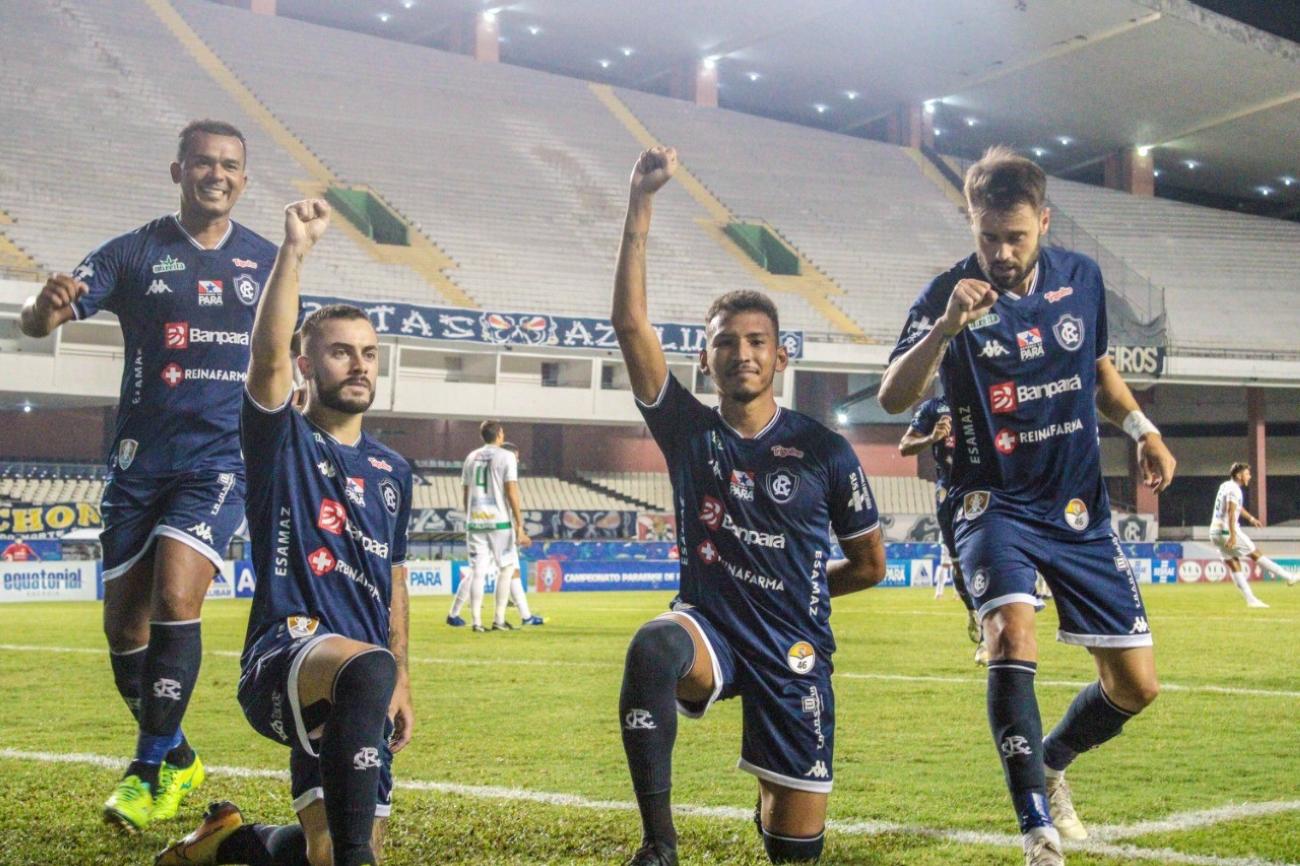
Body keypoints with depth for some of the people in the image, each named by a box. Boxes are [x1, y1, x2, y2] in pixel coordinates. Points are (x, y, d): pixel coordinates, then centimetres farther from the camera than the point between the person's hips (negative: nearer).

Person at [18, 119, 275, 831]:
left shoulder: (266, 260, 6)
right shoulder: (136, 252, 1)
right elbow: (39, 320, -9)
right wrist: (45, 306, -32)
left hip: (223, 458, -1)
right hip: (141, 460, 1)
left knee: (176, 597, -20)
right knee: (123, 625, 4)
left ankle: (152, 767, -6)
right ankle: (176, 758, 25)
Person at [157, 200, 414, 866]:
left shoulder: (391, 471, 19)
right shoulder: (283, 439, 3)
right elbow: (267, 353, -17)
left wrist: (400, 685, 17)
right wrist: (295, 249, -24)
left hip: (353, 694, 7)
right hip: (282, 657, -6)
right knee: (365, 666, -41)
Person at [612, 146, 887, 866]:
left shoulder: (823, 450, -3)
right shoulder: (687, 429, 0)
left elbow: (870, 563, 9)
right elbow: (630, 323, -10)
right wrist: (640, 203, -15)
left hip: (793, 651, 0)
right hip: (709, 631, 0)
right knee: (654, 645, -38)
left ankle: (774, 803, 44)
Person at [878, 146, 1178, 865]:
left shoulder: (1081, 277, 1)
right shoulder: (952, 294, -11)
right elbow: (894, 398, -23)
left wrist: (1141, 429, 4)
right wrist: (947, 325, -36)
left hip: (1081, 508, 4)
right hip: (997, 504, -4)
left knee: (1136, 685, 3)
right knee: (1012, 633, -30)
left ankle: (1050, 766, 32)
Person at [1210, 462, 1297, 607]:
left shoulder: (1225, 486, 16)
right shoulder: (1234, 490, -13)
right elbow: (1231, 513, -25)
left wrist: (1250, 518, 43)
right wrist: (1233, 535, -31)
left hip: (1215, 532, 9)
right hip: (1227, 531, -9)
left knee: (1234, 565, 4)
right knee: (1256, 555, -1)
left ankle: (1251, 600, 3)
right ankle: (1289, 577, 7)